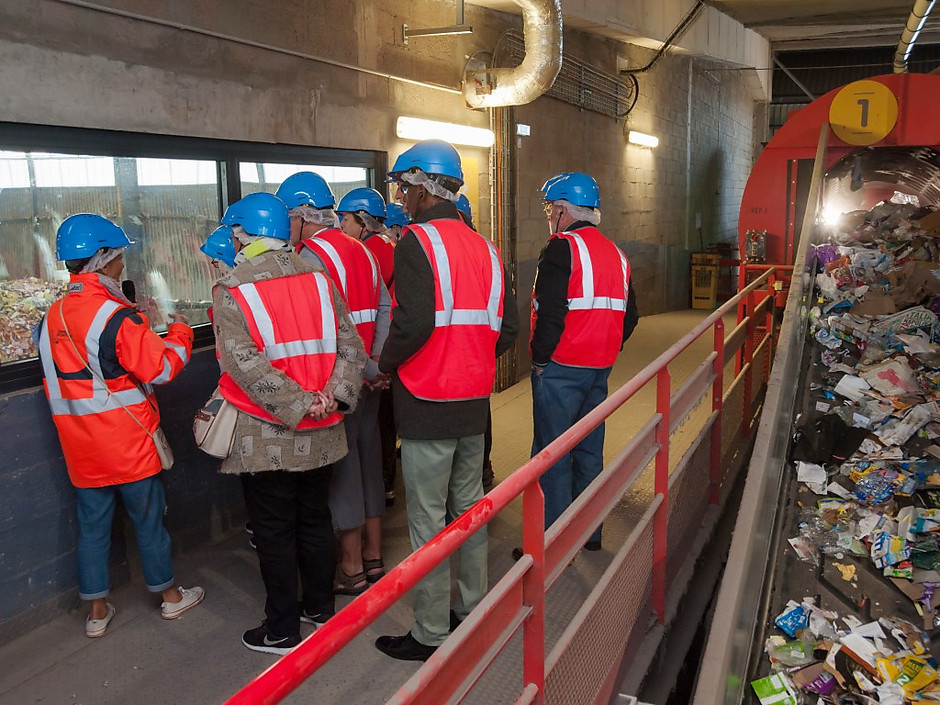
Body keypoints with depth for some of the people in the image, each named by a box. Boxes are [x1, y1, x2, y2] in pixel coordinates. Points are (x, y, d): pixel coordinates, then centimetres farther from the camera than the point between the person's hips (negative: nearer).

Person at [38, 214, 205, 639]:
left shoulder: (52, 318, 3)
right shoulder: (116, 316, -20)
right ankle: (169, 595, 27)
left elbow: (55, 386, 12)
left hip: (81, 448, 6)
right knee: (148, 519, 10)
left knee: (92, 524, 14)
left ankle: (97, 611, 26)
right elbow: (161, 368, -19)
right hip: (129, 444, -6)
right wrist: (179, 332, -3)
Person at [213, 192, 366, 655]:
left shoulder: (231, 292, -11)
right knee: (315, 518, 19)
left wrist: (297, 406, -18)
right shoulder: (318, 281, 4)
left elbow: (246, 365, -22)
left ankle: (282, 629, 22)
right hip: (320, 435, 5)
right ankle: (320, 607, 35)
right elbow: (350, 346, -2)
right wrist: (334, 395, -10)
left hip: (264, 437, -5)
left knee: (273, 530, 8)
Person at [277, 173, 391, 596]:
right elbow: (384, 308, 6)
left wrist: (367, 369, -15)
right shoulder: (360, 250, 11)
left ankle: (352, 570, 16)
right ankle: (374, 558, 29)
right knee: (368, 463, 16)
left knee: (340, 472, 3)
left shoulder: (312, 257, -14)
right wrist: (377, 364, 0)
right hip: (366, 380, 8)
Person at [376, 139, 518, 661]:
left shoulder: (417, 241, -13)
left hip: (427, 405, -7)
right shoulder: (482, 246, 9)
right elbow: (507, 326, 9)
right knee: (469, 506, 18)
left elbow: (413, 322, -25)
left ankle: (430, 634, 16)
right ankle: (471, 609, 33)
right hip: (475, 402, 8)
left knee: (427, 520, 3)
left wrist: (384, 363, -8)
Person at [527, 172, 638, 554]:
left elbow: (550, 314, -22)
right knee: (589, 451, 18)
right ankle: (590, 533, 29)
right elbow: (629, 316, 15)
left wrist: (540, 358, -10)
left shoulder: (562, 248, -12)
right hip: (600, 369, 8)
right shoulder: (615, 253, 13)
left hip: (560, 368, -8)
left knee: (552, 457, 0)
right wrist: (605, 351, 16)